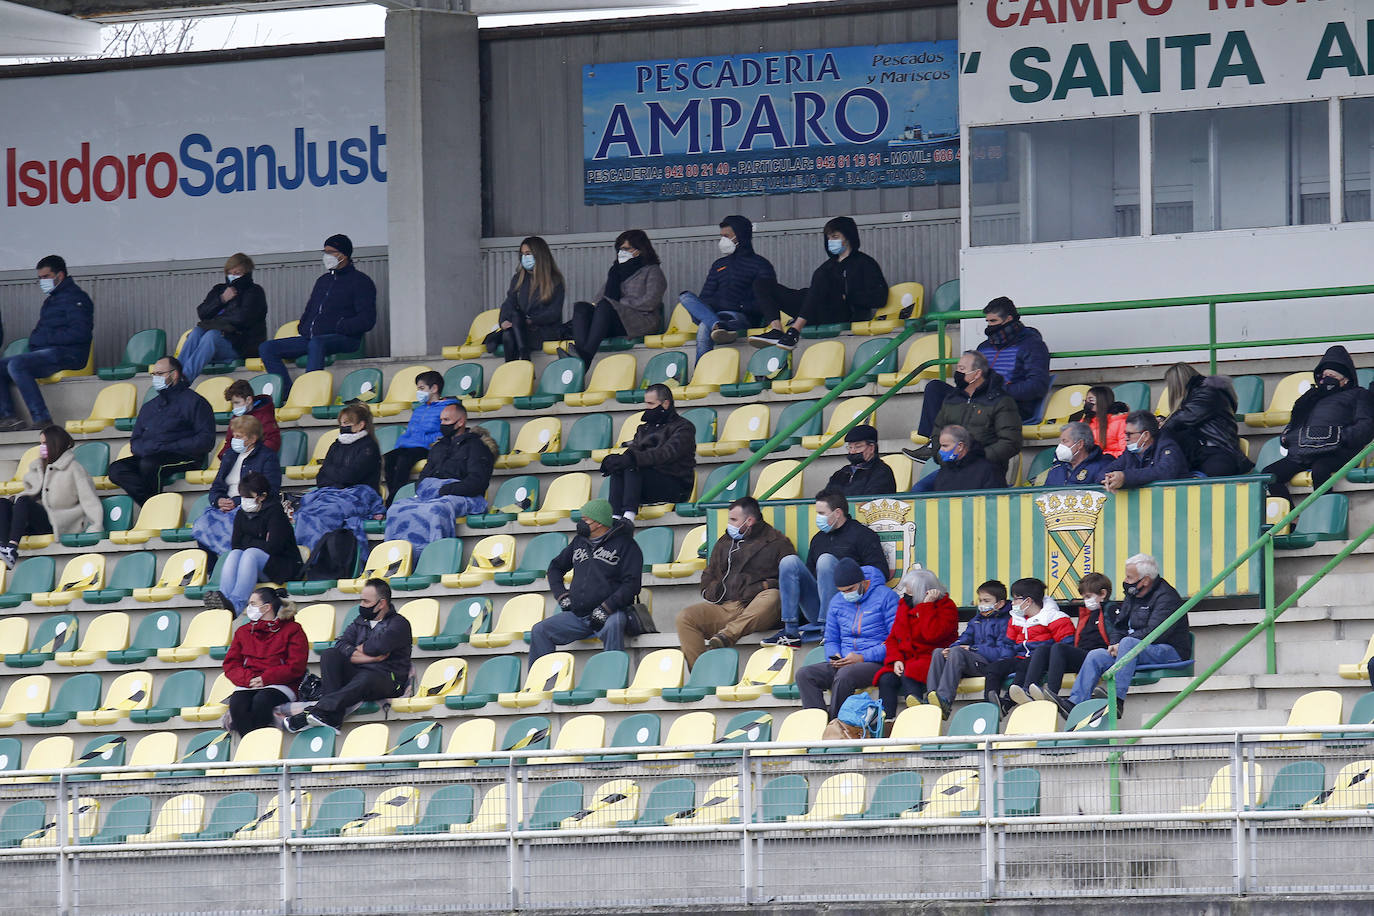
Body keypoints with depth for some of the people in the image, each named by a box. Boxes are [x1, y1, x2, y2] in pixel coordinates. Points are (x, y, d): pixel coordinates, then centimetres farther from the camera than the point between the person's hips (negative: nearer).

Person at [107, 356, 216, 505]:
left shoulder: (193, 402, 6)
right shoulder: (149, 407, 27)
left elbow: (206, 441, -5)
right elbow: (135, 442, 25)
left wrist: (169, 448, -11)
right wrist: (144, 449, -1)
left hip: (184, 458, -6)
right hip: (147, 457, 6)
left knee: (149, 464, -37)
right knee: (116, 469, -22)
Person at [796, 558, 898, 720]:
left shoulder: (885, 597, -4)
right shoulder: (837, 602, 15)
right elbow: (831, 640, 25)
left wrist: (863, 658, -16)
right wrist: (834, 656, 0)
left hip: (877, 663, -6)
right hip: (844, 663, 6)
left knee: (845, 674, -38)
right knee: (804, 674, -18)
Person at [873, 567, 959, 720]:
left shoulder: (946, 607, -6)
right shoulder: (905, 605, 14)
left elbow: (931, 635, -21)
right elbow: (893, 638, 15)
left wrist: (927, 606, -18)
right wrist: (896, 659, -4)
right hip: (907, 659, 6)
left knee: (909, 675, -35)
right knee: (886, 679, -24)